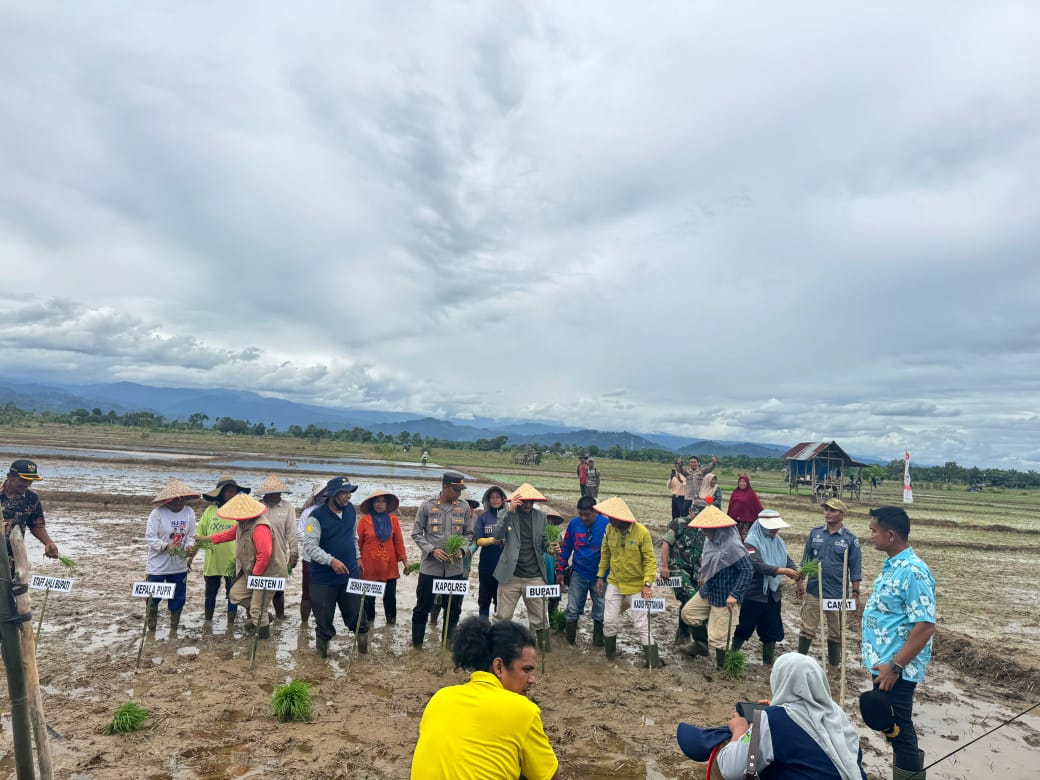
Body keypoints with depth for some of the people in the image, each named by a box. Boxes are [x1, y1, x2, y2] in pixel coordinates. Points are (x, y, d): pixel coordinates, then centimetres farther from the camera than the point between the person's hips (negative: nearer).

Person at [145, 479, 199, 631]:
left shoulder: (189, 512, -4)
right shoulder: (157, 513, -16)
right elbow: (149, 537, -13)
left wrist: (189, 546, -17)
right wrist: (166, 546, -26)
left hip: (179, 566, 3)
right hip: (157, 565, -3)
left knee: (178, 599, 11)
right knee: (153, 598, 7)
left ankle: (173, 629, 28)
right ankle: (151, 630, 24)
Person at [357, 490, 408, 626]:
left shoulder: (393, 520, 1)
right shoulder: (364, 520, -5)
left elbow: (398, 541, 4)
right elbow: (358, 543, -1)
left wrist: (404, 560, 3)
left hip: (389, 565, 2)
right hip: (369, 566, -1)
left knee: (390, 596, 7)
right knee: (369, 596, 9)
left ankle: (391, 622, 20)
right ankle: (369, 621, 25)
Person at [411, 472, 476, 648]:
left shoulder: (464, 507, 0)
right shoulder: (427, 506, -7)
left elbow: (469, 533, 8)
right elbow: (416, 534, -1)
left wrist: (462, 549, -10)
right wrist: (432, 550, -14)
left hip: (455, 568, 3)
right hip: (430, 567, -2)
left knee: (454, 610, 13)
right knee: (422, 608, 7)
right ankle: (416, 645, 22)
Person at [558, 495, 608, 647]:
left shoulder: (606, 524, -13)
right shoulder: (574, 524, -5)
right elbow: (566, 548, 5)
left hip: (600, 576, -1)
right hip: (578, 574, 2)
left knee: (600, 613, 9)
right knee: (572, 610, 5)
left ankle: (598, 644, 27)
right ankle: (569, 642, 22)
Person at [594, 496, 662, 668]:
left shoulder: (642, 532, -20)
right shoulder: (610, 529, -8)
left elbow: (650, 560, -15)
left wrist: (647, 583, -23)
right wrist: (600, 576, 7)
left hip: (637, 585, -4)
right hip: (614, 583, 4)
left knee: (642, 625, 1)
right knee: (609, 621, 9)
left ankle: (652, 660, 14)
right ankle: (609, 653, 32)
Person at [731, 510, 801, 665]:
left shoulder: (778, 542, 7)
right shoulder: (751, 542, -15)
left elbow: (788, 560, 1)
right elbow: (758, 565, -27)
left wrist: (795, 573, -20)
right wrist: (781, 570, -35)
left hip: (773, 594, 6)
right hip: (754, 594, -6)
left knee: (772, 631, 14)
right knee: (744, 629, 5)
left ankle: (768, 663, 27)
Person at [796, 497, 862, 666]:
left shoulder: (850, 538, -5)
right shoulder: (815, 532, 2)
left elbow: (855, 568, -1)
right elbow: (805, 559, 8)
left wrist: (855, 592, -4)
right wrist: (800, 581, 6)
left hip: (837, 593, -1)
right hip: (813, 590, 1)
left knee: (836, 632, 13)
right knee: (808, 629, 7)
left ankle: (834, 664, 28)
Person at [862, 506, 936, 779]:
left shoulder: (913, 571, -23)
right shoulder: (892, 566, 7)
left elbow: (925, 625, -25)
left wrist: (895, 666, -23)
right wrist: (885, 663, 18)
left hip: (896, 668, -9)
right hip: (883, 663, 9)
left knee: (897, 728, 2)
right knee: (894, 726, 20)